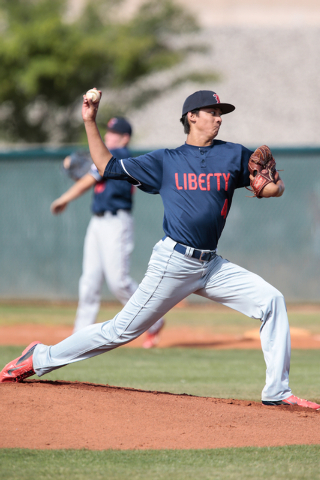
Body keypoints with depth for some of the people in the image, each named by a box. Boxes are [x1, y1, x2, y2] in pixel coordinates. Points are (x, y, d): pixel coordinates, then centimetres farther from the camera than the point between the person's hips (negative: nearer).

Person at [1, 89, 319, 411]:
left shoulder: (234, 155, 9)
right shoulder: (165, 161, 5)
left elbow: (276, 188, 9)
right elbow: (107, 167, 11)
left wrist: (272, 185, -14)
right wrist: (89, 122, 4)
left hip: (212, 266, 4)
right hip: (173, 262, -4)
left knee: (271, 301, -9)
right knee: (122, 330, -4)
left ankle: (277, 392, -5)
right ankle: (41, 358, 10)